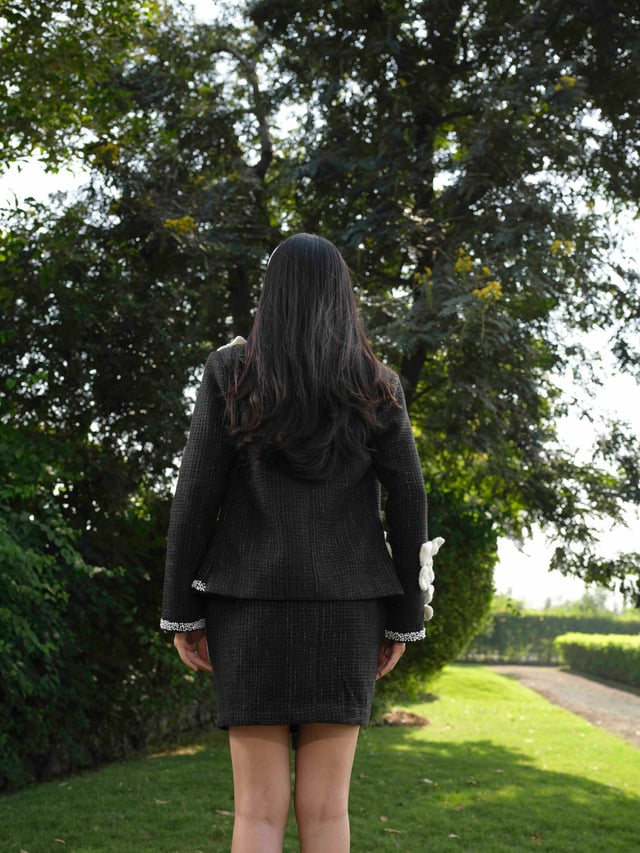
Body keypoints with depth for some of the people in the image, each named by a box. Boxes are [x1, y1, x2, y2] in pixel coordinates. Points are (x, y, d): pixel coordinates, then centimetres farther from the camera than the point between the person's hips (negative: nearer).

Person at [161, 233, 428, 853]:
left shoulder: (229, 372, -3)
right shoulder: (379, 387, 2)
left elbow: (196, 494, -6)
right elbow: (407, 504, 0)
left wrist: (181, 612, 1)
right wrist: (404, 620, 8)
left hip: (254, 605, -1)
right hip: (344, 611, 1)